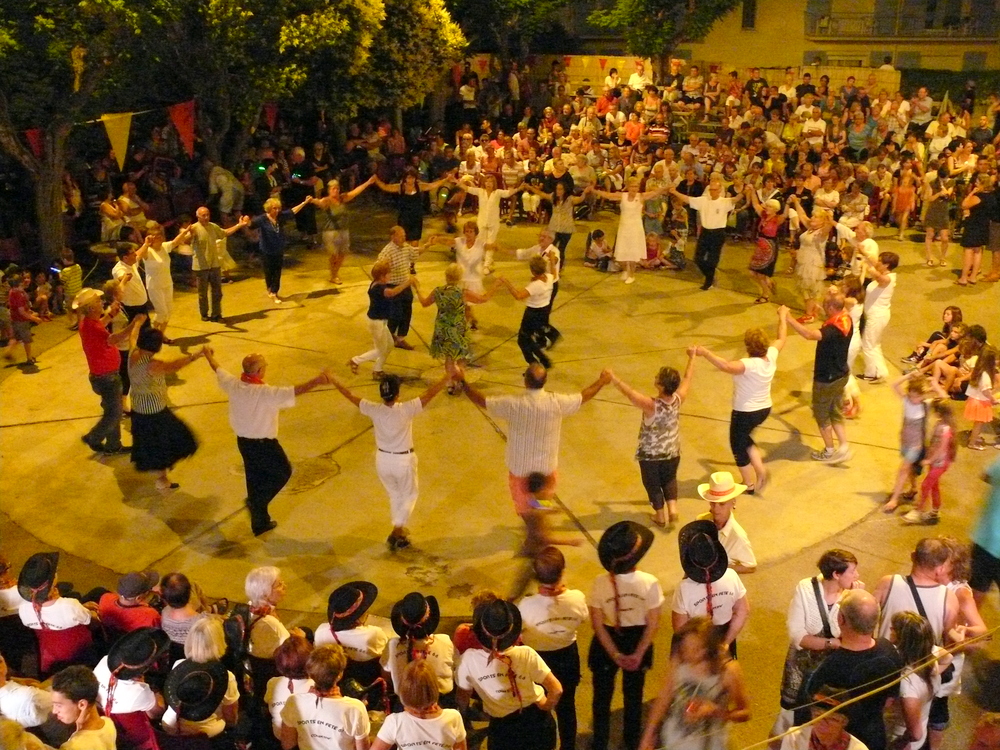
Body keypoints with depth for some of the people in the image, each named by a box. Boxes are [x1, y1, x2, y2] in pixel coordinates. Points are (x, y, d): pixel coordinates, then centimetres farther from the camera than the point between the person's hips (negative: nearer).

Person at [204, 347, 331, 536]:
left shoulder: (234, 385, -10)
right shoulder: (266, 393, -30)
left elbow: (218, 370, 10)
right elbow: (294, 391, -38)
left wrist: (208, 355, 29)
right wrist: (316, 381, -41)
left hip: (243, 441, 7)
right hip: (263, 444, -7)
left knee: (254, 478, 21)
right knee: (283, 472, 18)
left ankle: (260, 522, 33)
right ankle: (256, 502, 7)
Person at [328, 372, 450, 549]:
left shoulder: (374, 410, -16)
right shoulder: (406, 410, -25)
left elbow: (350, 395, -4)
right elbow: (430, 393, -24)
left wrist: (333, 381, 9)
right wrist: (449, 375, -19)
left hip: (382, 460, 4)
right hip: (403, 461, -4)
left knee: (394, 495, 25)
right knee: (408, 496, 18)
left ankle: (399, 530, 36)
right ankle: (396, 532, 10)